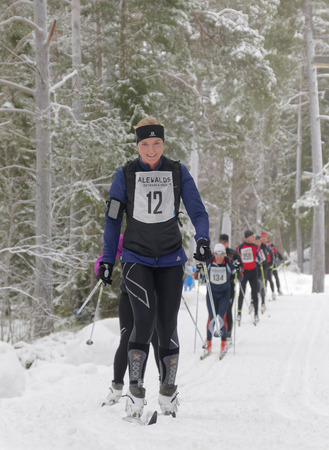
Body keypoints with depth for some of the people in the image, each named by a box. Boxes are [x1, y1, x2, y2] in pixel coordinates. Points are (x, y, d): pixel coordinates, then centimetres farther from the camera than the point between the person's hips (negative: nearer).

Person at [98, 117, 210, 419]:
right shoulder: (125, 175, -1)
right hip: (136, 259, -2)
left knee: (167, 325, 1)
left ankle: (168, 391, 17)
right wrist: (107, 259, 1)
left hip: (171, 260, 2)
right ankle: (135, 391, -11)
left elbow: (197, 212, 2)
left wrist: (203, 240, -17)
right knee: (145, 319, -19)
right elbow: (113, 219, 5)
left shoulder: (178, 173, 2)